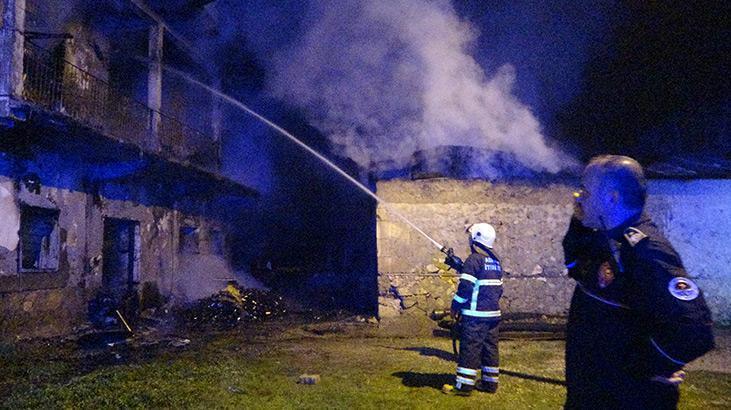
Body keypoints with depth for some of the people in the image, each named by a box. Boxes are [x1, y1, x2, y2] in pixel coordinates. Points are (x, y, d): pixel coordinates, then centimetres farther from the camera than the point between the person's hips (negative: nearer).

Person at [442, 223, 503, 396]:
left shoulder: (474, 259, -13)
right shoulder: (496, 261, 13)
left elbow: (465, 286, -16)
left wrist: (455, 307, -8)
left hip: (475, 314, -8)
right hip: (493, 313, 8)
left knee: (470, 348, -6)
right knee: (490, 347, 12)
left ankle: (464, 385, -4)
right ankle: (490, 383, 18)